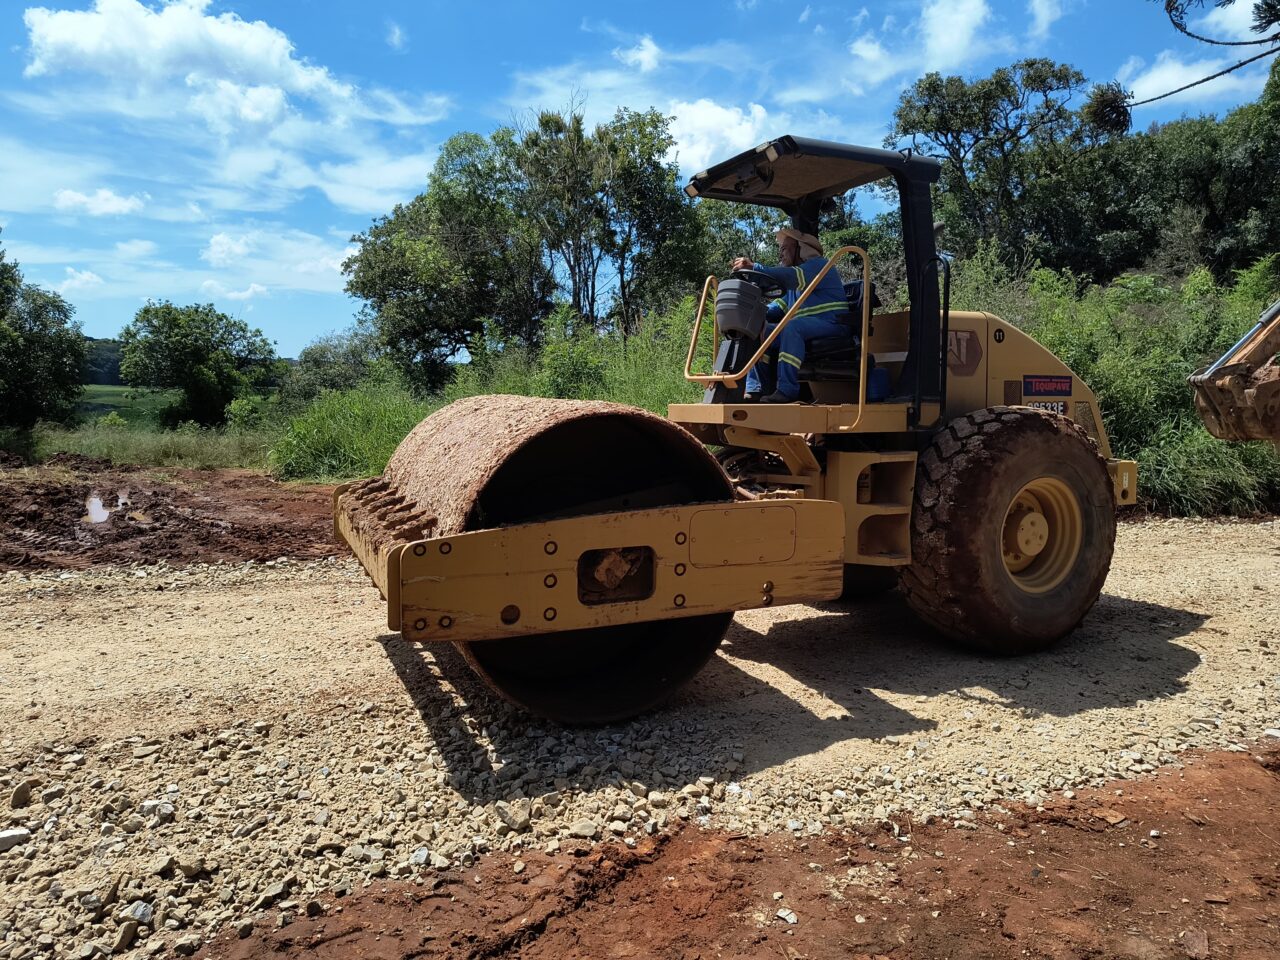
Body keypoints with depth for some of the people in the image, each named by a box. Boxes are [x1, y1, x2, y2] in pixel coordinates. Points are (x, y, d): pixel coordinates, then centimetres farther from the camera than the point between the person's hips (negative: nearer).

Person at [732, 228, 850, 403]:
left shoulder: (818, 264, -4)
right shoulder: (793, 285, 26)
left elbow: (793, 276, -23)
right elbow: (779, 307, 19)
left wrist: (754, 268, -28)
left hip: (830, 324, -9)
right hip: (804, 325, 9)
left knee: (792, 327, -36)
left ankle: (787, 390, -40)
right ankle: (754, 390, -9)